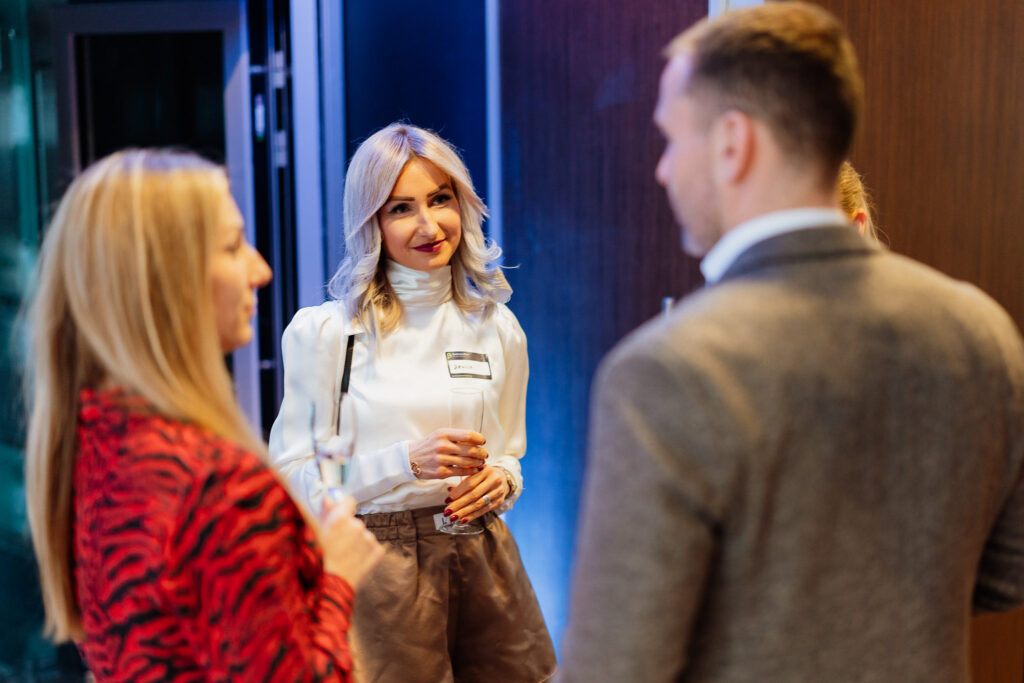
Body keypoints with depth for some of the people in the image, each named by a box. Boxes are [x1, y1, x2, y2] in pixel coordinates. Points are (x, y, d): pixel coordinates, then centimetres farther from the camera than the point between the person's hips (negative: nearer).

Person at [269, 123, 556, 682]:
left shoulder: (497, 328, 7)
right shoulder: (323, 332, -6)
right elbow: (295, 478, -7)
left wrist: (499, 480, -6)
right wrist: (408, 461, -20)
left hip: (480, 562, 4)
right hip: (374, 567, -3)